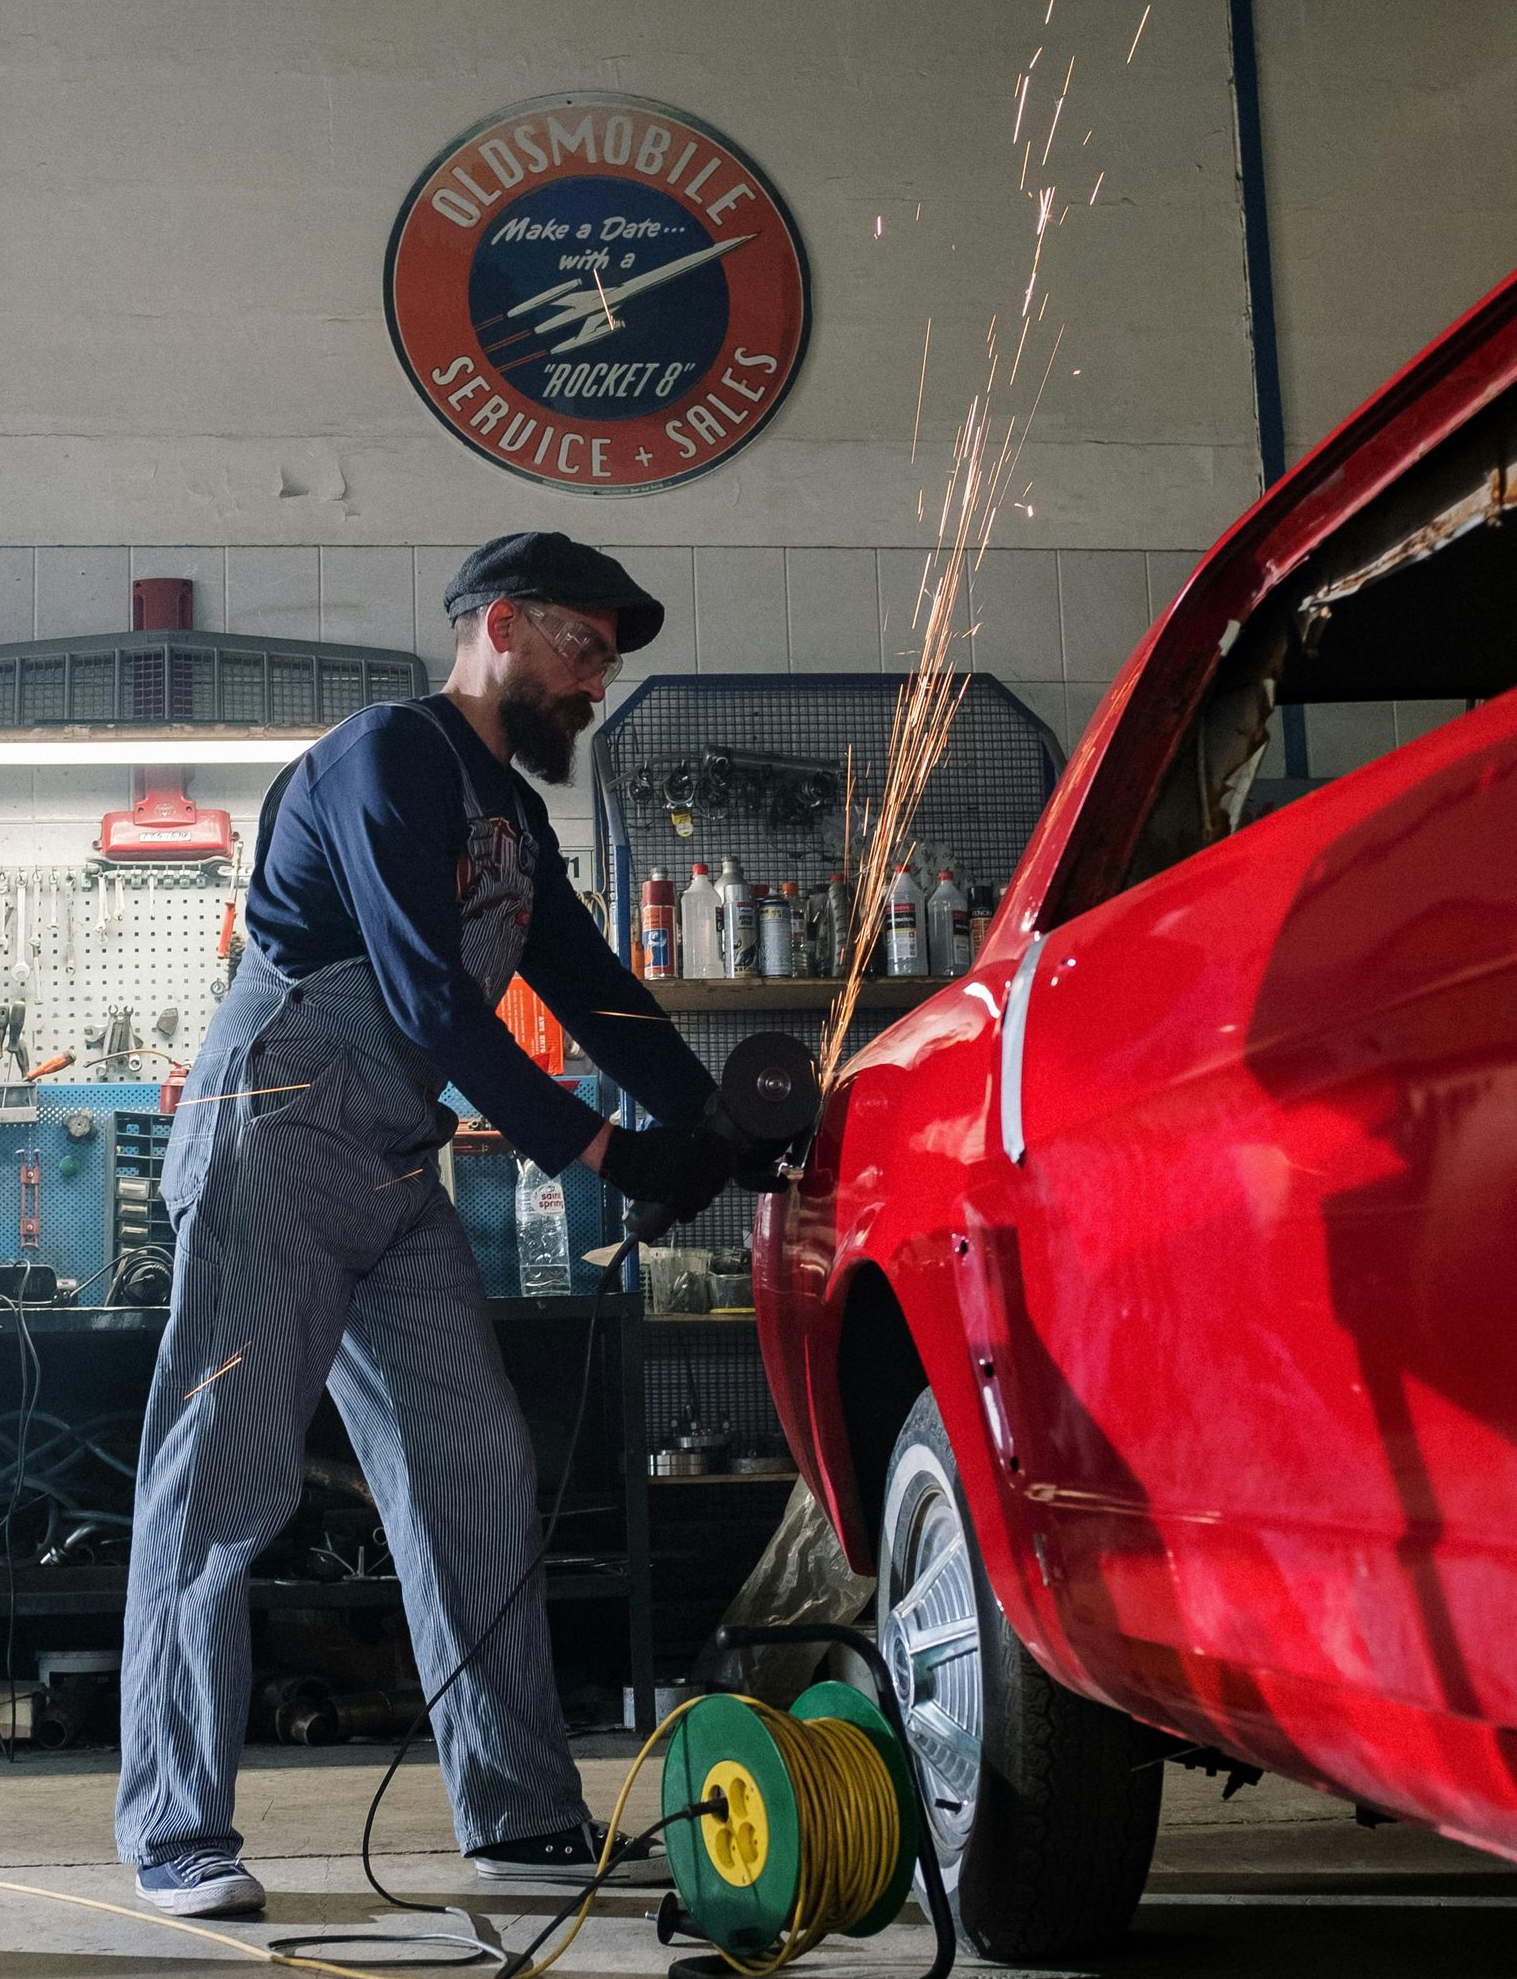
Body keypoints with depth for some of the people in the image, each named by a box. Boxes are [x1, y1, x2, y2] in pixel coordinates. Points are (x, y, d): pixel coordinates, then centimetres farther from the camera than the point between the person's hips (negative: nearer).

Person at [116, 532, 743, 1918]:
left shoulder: (514, 818, 21)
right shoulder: (392, 755, -8)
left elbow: (597, 995, 17)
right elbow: (431, 999, -16)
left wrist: (718, 1126, 3)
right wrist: (591, 1148, -13)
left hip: (397, 1172, 9)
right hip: (277, 1141, -9)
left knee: (477, 1470, 3)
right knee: (224, 1479, -8)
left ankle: (523, 1813, 8)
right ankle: (177, 1837, -5)